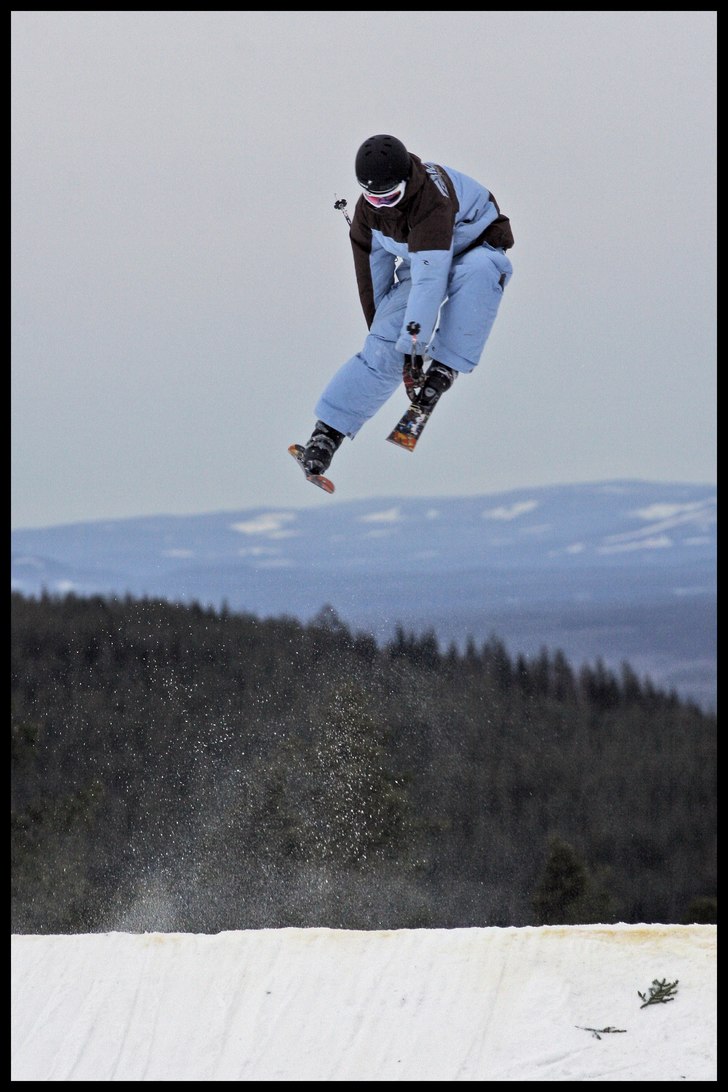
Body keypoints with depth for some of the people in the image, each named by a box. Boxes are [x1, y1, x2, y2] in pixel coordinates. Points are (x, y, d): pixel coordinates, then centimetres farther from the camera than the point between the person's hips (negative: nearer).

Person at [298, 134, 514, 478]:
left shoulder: (433, 197, -36)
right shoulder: (367, 211, -13)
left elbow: (430, 274, -41)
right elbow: (373, 277, -1)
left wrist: (414, 338, -43)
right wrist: (384, 325, 2)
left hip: (475, 249, -4)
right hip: (419, 262, 5)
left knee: (476, 270, -43)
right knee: (383, 346, -17)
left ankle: (446, 365, -34)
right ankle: (329, 429, -13)